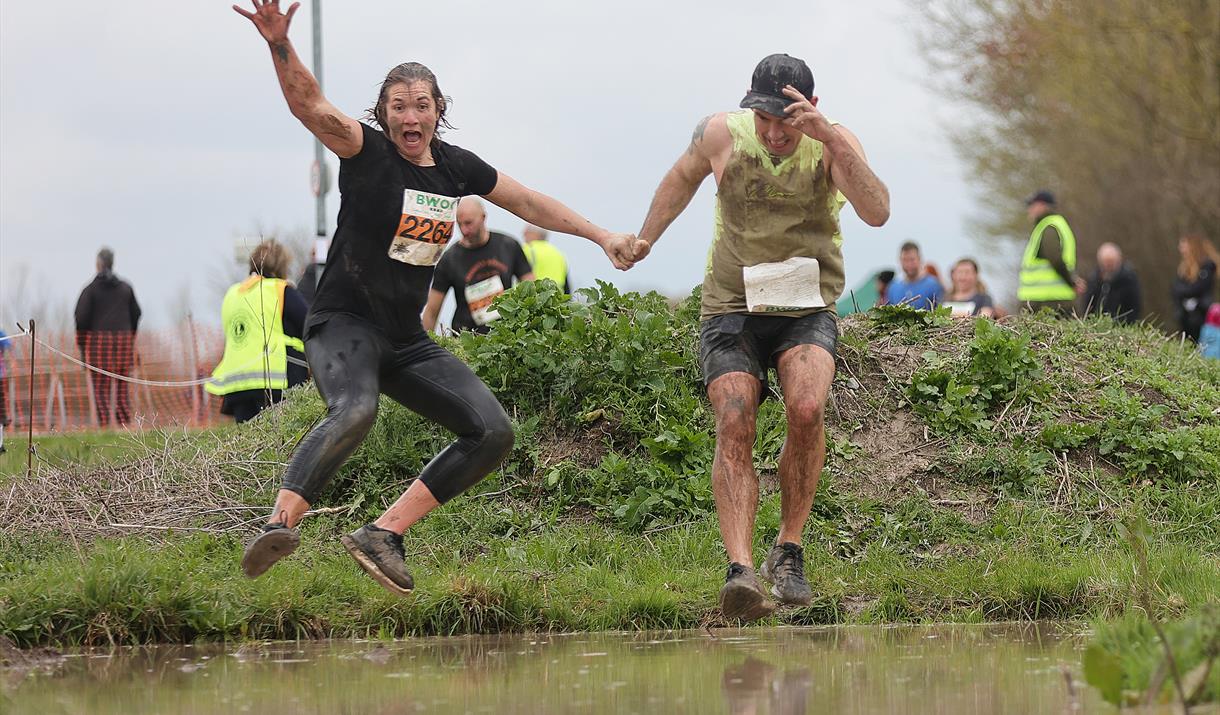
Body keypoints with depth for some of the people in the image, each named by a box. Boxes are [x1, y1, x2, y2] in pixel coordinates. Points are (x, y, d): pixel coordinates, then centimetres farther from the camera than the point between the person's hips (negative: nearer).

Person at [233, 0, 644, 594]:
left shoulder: (457, 167, 8)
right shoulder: (367, 152, -9)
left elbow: (529, 204, 22)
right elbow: (309, 105, -27)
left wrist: (602, 236, 23)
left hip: (407, 340, 7)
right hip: (343, 323, -7)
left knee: (492, 433, -3)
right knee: (355, 411, -38)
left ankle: (381, 534, -5)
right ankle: (279, 523, -50)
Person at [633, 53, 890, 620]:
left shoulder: (834, 144, -8)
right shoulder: (721, 134, -5)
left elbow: (876, 212, -26)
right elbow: (684, 176, 18)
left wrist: (830, 137, -35)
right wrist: (643, 241, 26)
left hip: (807, 310, -1)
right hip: (732, 310, 1)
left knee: (806, 408, -28)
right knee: (733, 427, -22)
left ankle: (788, 552, -12)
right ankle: (741, 570, -33)